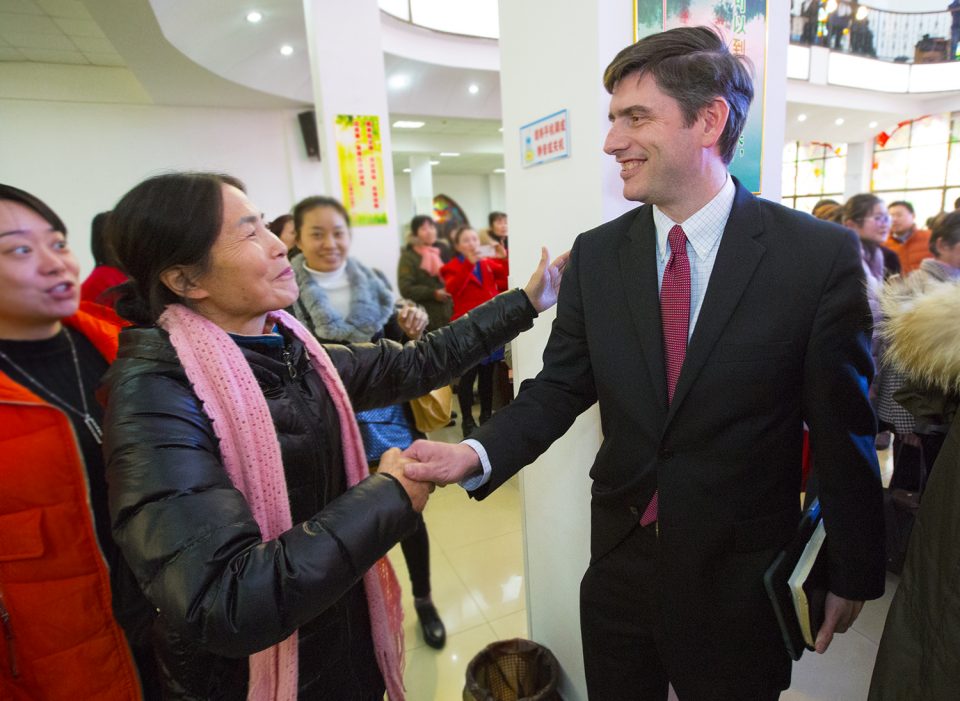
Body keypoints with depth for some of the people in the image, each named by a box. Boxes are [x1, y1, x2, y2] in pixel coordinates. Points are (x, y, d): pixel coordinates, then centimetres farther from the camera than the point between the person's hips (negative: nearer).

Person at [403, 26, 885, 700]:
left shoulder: (821, 255, -13)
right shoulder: (595, 255, -5)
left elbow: (842, 428, -7)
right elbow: (558, 387, -4)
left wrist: (855, 573, 3)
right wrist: (476, 455, -20)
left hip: (742, 576, -2)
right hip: (620, 560, 3)